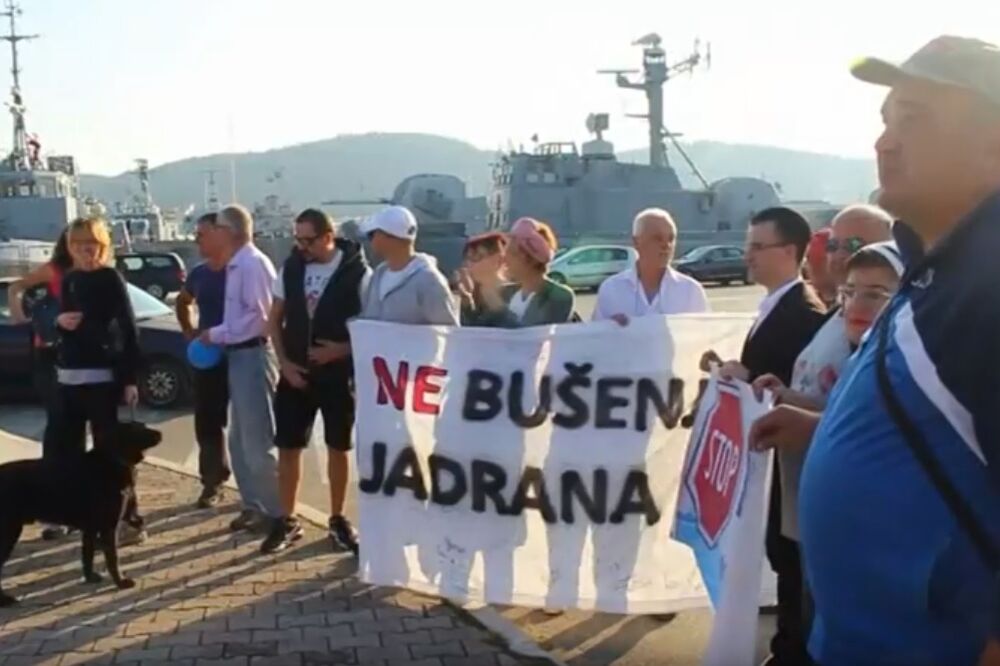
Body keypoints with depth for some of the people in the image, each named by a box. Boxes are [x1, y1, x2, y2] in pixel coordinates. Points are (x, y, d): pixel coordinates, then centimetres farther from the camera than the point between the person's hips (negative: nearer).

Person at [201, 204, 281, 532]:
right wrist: (219, 336, 5)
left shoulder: (253, 264, -16)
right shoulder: (236, 265, 13)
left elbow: (260, 316, -21)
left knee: (257, 441, -4)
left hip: (253, 356, -10)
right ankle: (254, 505, 26)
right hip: (239, 356, 10)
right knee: (239, 440, 16)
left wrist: (217, 334, -14)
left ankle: (277, 511, 6)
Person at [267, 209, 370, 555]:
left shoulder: (357, 271, -11)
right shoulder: (291, 267, 0)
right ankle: (287, 520, 17)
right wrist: (285, 362, -3)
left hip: (338, 374, -3)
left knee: (338, 448, 9)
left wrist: (341, 350, -19)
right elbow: (275, 319, 7)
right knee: (288, 448, 4)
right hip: (296, 373, 3)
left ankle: (338, 520, 23)